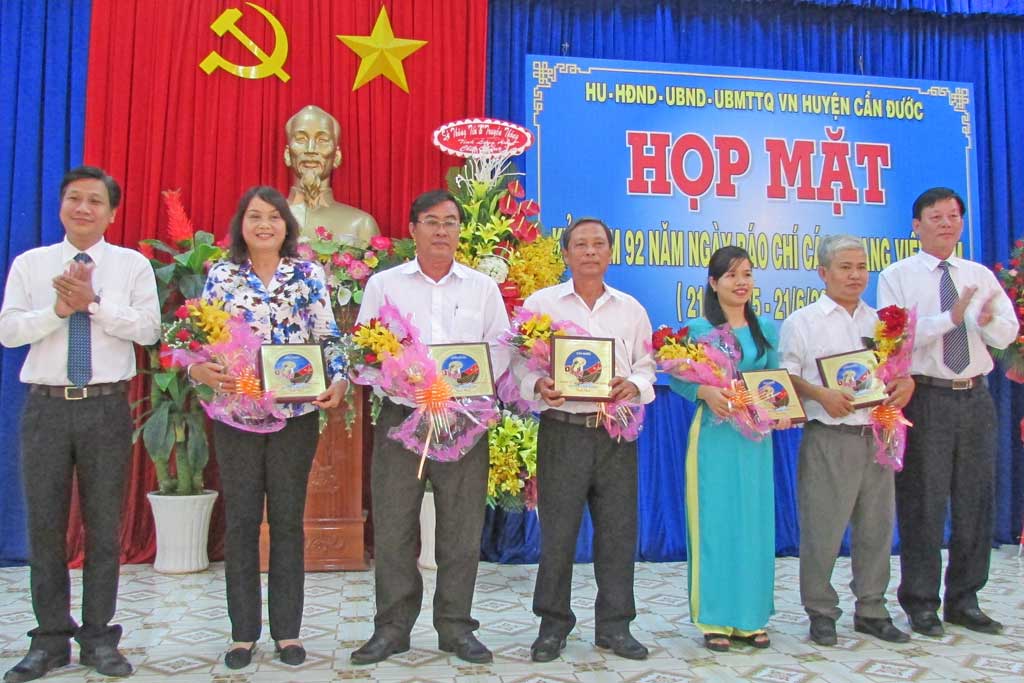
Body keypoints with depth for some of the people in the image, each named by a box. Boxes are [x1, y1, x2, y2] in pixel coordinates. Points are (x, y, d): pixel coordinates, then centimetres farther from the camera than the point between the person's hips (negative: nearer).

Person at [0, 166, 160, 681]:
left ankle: (99, 639, 17)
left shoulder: (132, 264, 5)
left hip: (106, 407, -1)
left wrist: (95, 301, -16)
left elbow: (149, 329, -7)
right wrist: (57, 309, -14)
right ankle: (50, 640, 19)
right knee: (44, 525, 6)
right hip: (46, 406, 1)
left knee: (104, 525, 5)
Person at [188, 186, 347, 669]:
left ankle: (287, 631, 17)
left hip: (296, 414, 0)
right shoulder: (221, 276, 5)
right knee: (240, 521, 5)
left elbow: (328, 338, 1)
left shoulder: (309, 275, 4)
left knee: (288, 520, 6)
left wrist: (338, 380, -16)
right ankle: (244, 632, 18)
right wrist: (200, 369, -19)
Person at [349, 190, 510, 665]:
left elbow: (500, 347, 6)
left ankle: (456, 627, 16)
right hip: (400, 415, -1)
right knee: (393, 527, 2)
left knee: (461, 528, 4)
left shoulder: (482, 287, 12)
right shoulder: (383, 284, 9)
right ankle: (392, 627, 15)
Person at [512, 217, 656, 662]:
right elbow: (519, 363, 1)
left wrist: (634, 385, -9)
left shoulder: (631, 309, 12)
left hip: (616, 433, 3)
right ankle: (553, 625, 17)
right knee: (557, 532, 2)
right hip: (562, 430, -2)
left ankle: (615, 625, 20)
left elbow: (647, 367, 13)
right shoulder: (541, 304, 4)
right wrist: (538, 385, -19)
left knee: (618, 530, 6)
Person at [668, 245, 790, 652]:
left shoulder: (765, 329, 10)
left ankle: (750, 618, 19)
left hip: (756, 436, 4)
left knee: (755, 523, 8)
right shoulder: (699, 329, -2)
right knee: (715, 523, 0)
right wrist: (706, 391, -23)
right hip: (714, 435, -4)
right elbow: (677, 378, -5)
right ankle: (715, 619, 10)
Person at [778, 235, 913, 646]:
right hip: (829, 439, -5)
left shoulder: (879, 322, 15)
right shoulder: (802, 322, 0)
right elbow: (787, 376, -4)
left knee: (876, 527, 11)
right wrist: (821, 394, -19)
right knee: (822, 529, -2)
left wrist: (906, 383, -2)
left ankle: (871, 610, 24)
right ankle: (821, 612, 12)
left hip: (876, 435, 5)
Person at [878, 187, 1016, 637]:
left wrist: (987, 320, -20)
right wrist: (950, 317, -24)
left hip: (975, 397, 5)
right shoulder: (897, 277, -1)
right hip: (925, 398, -5)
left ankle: (964, 600, 24)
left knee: (976, 501, 10)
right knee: (924, 503, 0)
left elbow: (1006, 334, 2)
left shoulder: (980, 276, 12)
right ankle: (921, 603, 13)